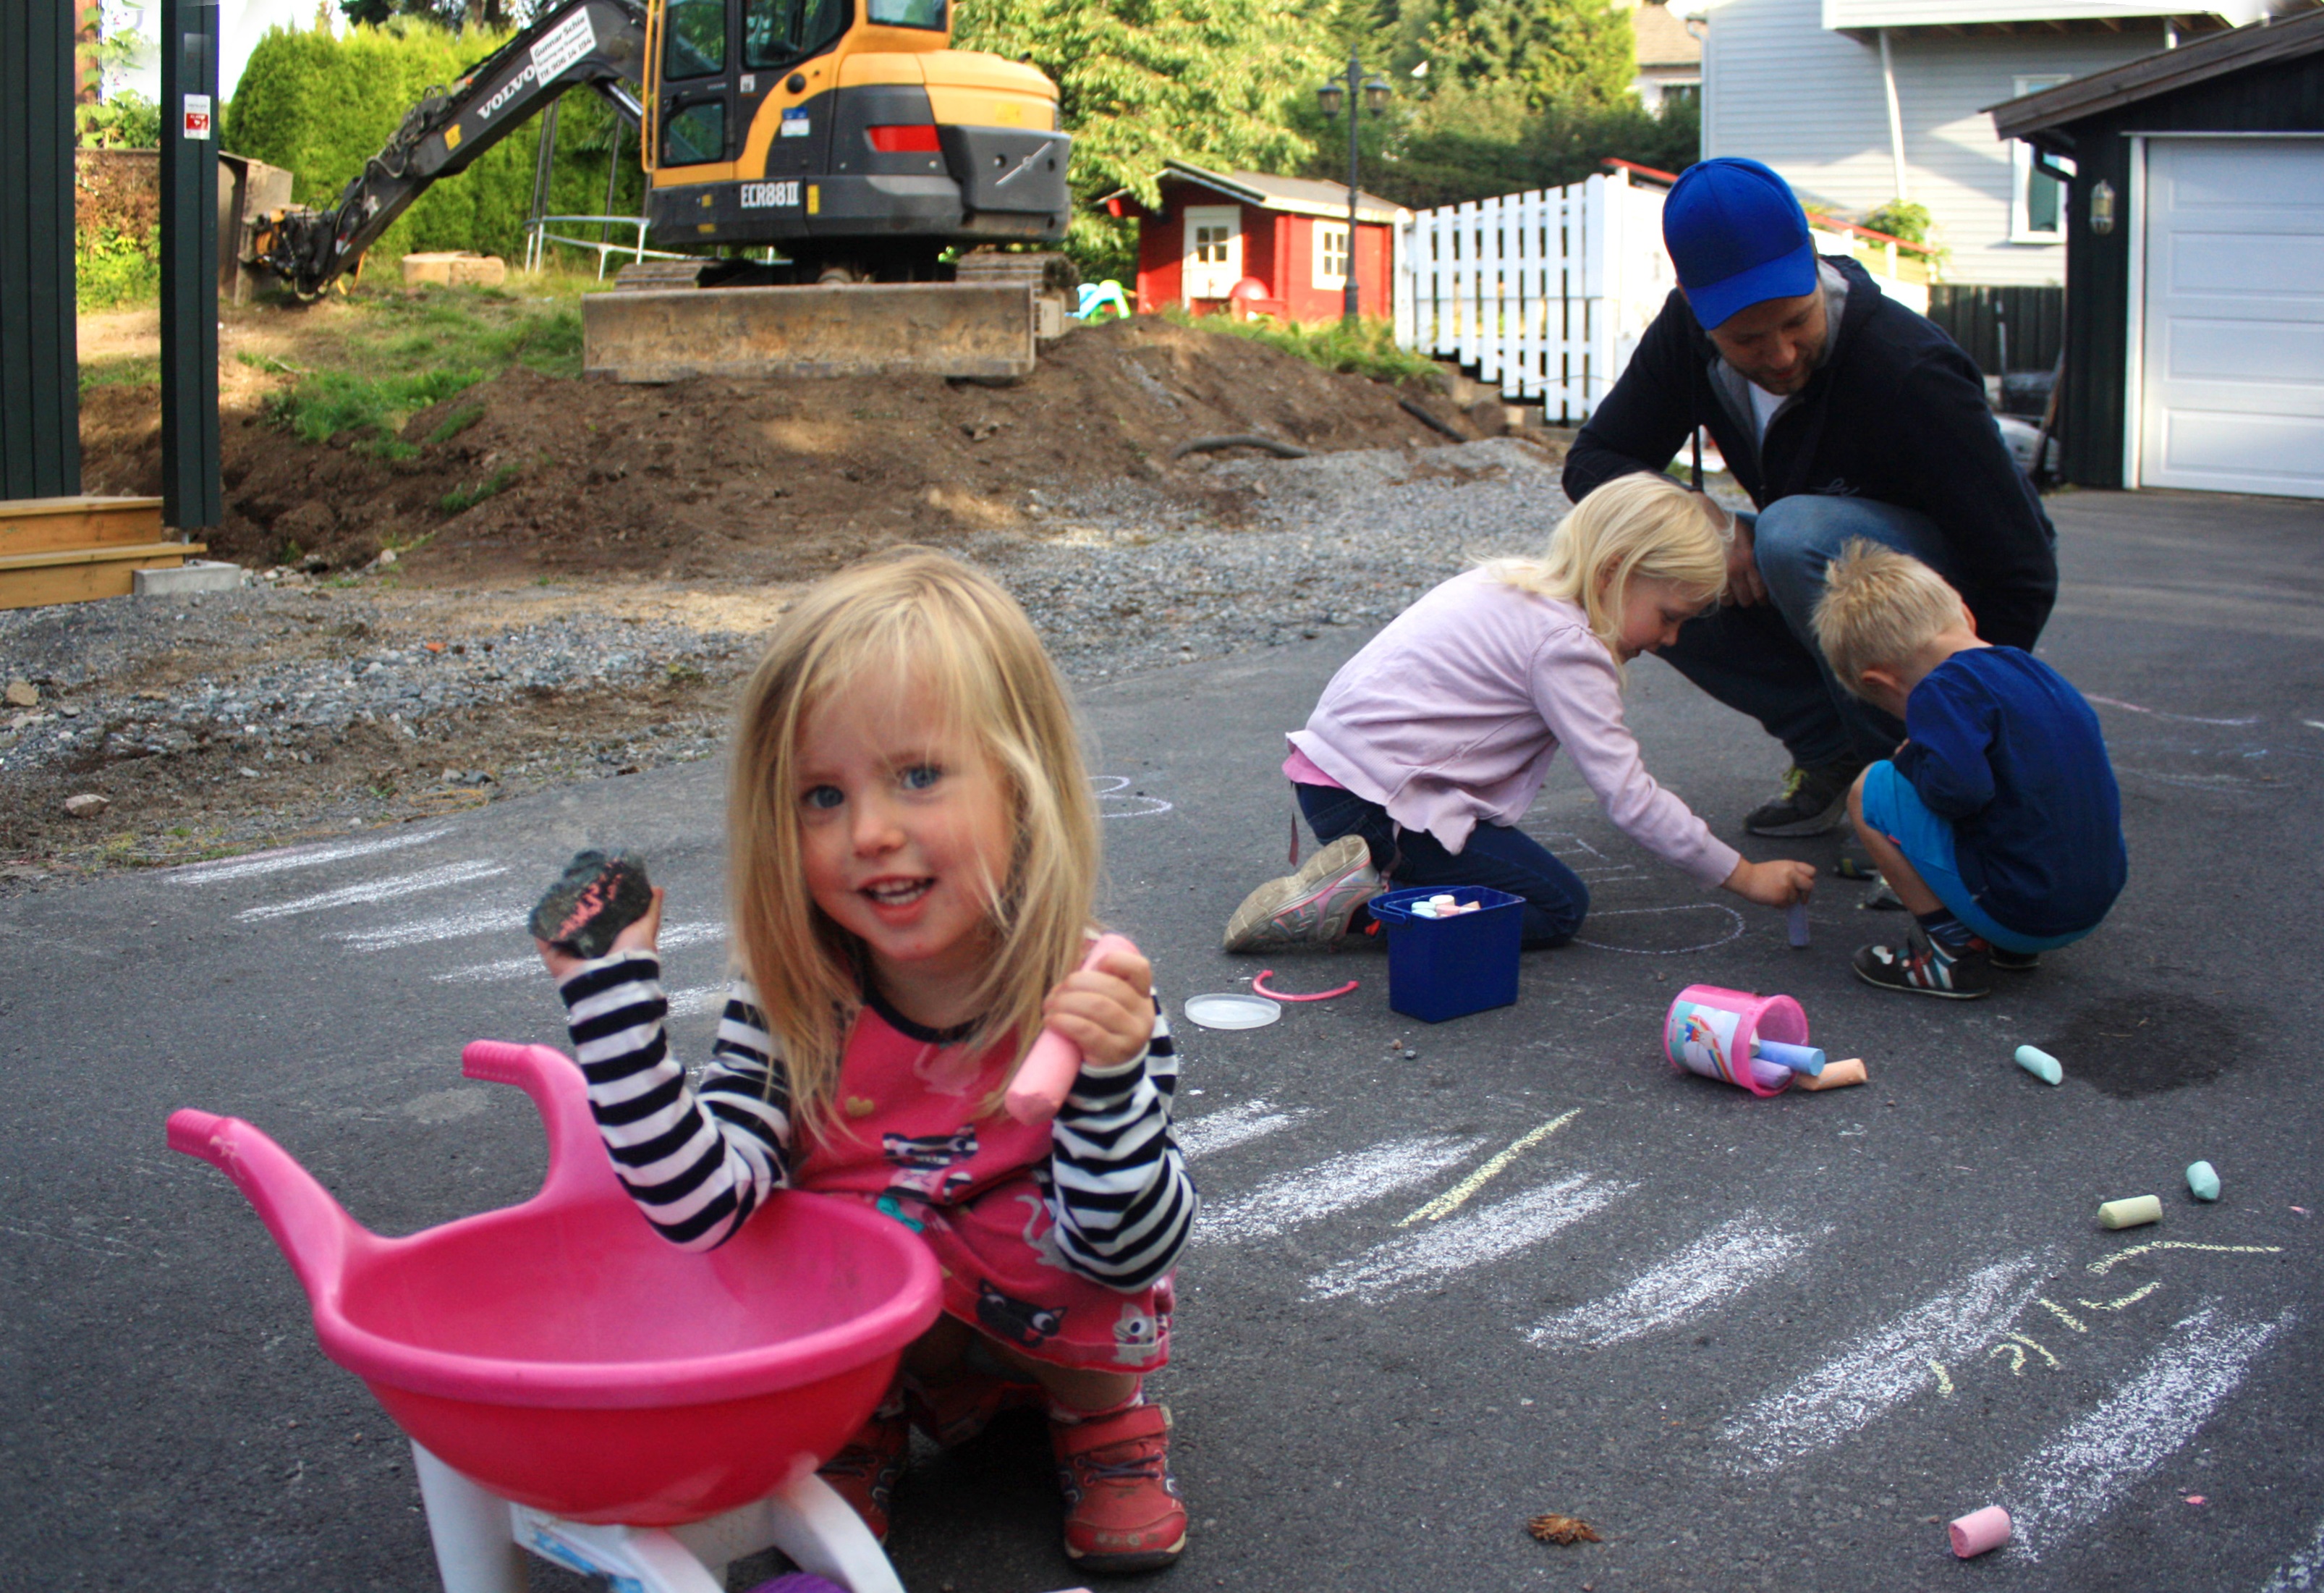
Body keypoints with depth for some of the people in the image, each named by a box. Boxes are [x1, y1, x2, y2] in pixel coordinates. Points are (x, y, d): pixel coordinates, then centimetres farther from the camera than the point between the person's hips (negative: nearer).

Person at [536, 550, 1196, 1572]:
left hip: (1052, 1330, -1)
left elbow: (1127, 1253, -28)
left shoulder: (1089, 1000, -24)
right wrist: (613, 1000, -32)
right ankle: (860, 1421, 6)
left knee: (1061, 1214, -29)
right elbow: (702, 1207, -27)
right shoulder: (793, 1008, -17)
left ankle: (1101, 1418, 4)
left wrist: (1109, 1078, -45)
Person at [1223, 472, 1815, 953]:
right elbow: (1628, 796, -16)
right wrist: (1745, 876, -9)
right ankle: (1361, 905, -14)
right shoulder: (1565, 646, -15)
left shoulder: (1518, 584, 14)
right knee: (1559, 907, -3)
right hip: (1376, 799, -10)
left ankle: (1359, 874, 4)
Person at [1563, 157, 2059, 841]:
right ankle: (1832, 750, -4)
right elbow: (1594, 462, -8)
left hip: (1964, 586, -6)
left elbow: (2023, 571, -29)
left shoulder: (1908, 370, -32)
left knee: (1797, 532, -36)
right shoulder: (1686, 334, -15)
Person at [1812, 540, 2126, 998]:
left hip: (2018, 912, -8)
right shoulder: (2034, 670, 12)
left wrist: (1912, 761, -6)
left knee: (1871, 791, 0)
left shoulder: (1944, 690, -14)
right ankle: (2008, 945, 17)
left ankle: (1955, 950, -2)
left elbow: (1960, 790, -28)